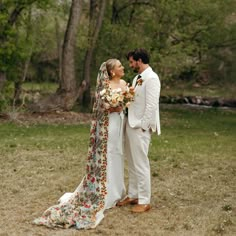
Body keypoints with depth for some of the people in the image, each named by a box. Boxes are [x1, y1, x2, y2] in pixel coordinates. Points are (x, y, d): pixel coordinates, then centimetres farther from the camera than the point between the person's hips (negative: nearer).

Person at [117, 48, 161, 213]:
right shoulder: (137, 78, 14)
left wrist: (142, 126, -19)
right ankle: (133, 195, 26)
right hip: (131, 125, 9)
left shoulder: (151, 78, -15)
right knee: (132, 163, 15)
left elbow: (151, 105, -19)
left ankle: (144, 201, 4)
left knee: (141, 164, -4)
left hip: (140, 127, -9)